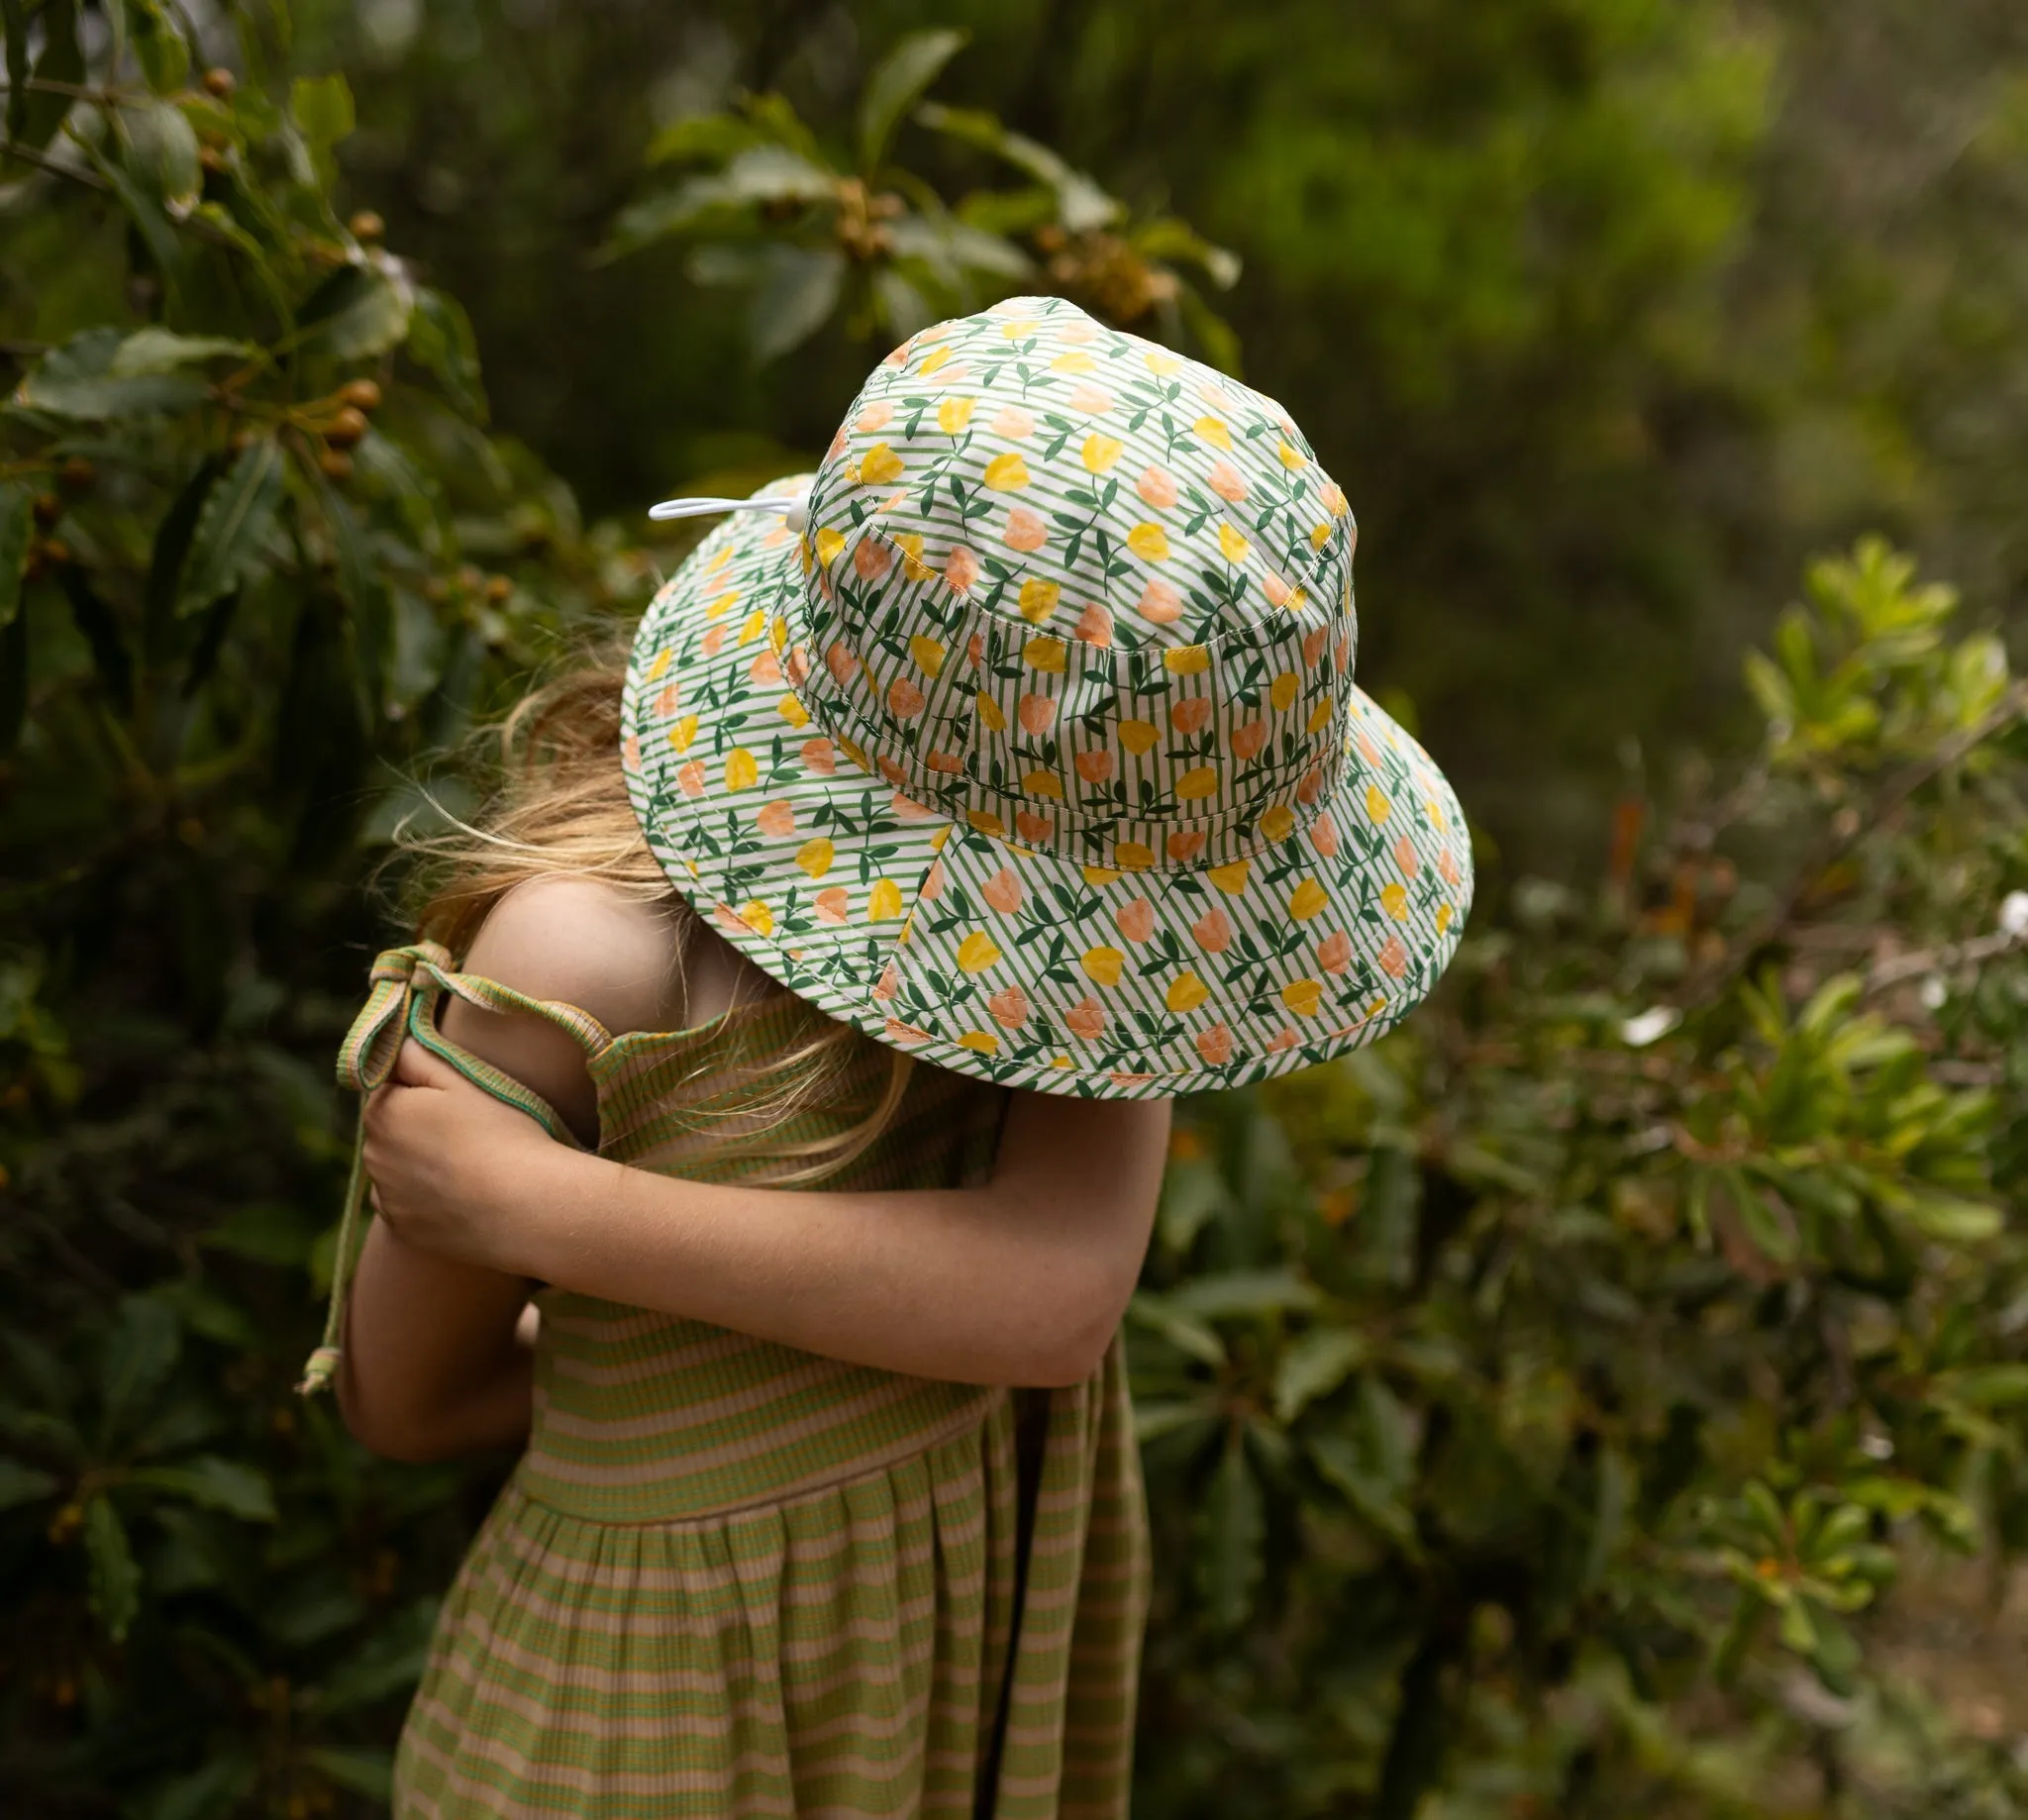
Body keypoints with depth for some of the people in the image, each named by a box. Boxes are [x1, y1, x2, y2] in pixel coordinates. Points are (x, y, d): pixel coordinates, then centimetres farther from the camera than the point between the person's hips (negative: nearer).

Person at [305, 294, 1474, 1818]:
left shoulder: (1077, 803, -17)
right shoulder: (594, 957, -29)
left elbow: (1068, 1292, -30)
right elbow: (403, 1398, -13)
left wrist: (532, 1201, -26)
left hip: (1023, 1588, 5)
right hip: (698, 1680, -4)